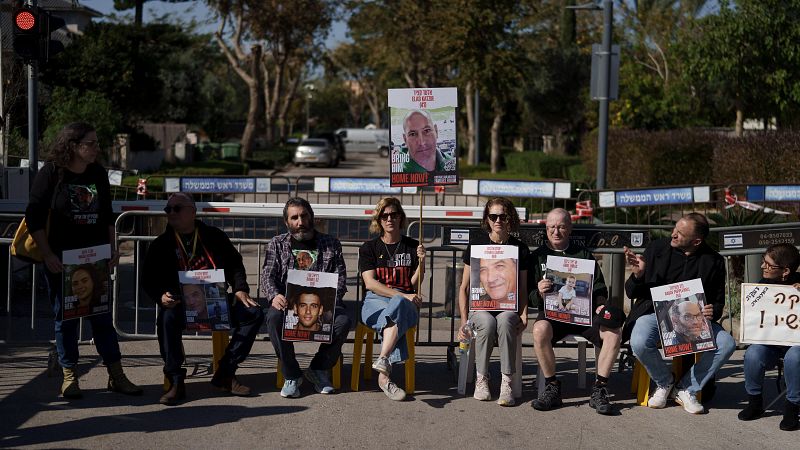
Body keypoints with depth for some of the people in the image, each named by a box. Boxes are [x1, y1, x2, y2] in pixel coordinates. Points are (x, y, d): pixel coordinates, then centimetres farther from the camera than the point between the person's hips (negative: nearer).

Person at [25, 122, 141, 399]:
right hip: (60, 259, -3)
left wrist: (112, 248, 7)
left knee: (102, 315, 4)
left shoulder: (98, 174, 6)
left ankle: (116, 376, 9)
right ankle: (69, 376, 16)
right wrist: (47, 255, -14)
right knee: (65, 317, 5)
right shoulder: (51, 173, -8)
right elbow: (34, 217, -8)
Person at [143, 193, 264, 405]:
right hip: (181, 305, -2)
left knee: (253, 314, -18)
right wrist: (161, 296, -15)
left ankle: (225, 374, -13)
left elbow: (235, 264, 17)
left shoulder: (214, 236, 12)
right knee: (167, 318, -36)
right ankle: (175, 382, -28)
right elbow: (148, 280, 6)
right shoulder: (161, 245, 9)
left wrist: (240, 289, -1)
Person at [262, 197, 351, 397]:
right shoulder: (277, 244, 16)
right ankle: (291, 375, -18)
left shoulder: (331, 244, 15)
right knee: (274, 318, -35)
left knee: (343, 320, -31)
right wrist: (275, 295, -19)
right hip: (288, 302, 0)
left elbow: (340, 278, 7)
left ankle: (318, 369, -7)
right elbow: (268, 275, 5)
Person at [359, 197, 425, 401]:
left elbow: (414, 285, 11)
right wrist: (402, 295, -13)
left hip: (406, 303, 1)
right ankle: (385, 374, -48)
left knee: (397, 305, -39)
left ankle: (382, 360, -54)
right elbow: (370, 283, -2)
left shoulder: (412, 247, 15)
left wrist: (421, 262, -7)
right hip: (375, 302, 0)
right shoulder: (369, 248, 12)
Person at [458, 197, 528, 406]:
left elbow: (523, 289, 12)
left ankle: (506, 383, -30)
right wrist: (464, 320, -4)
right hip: (479, 306, 0)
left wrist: (524, 315, -6)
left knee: (505, 321, -36)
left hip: (508, 307, 0)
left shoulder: (520, 249, 8)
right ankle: (481, 379, -18)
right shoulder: (476, 244, 6)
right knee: (487, 323, -35)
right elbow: (464, 287, 7)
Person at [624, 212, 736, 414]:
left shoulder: (713, 261, 2)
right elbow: (632, 293, 3)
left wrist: (713, 311, -14)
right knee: (640, 343, -33)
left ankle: (687, 389, -3)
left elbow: (719, 302, 11)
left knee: (727, 344, -24)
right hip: (655, 312, -1)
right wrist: (637, 275, -20)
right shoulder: (656, 248, -1)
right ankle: (664, 382, 0)